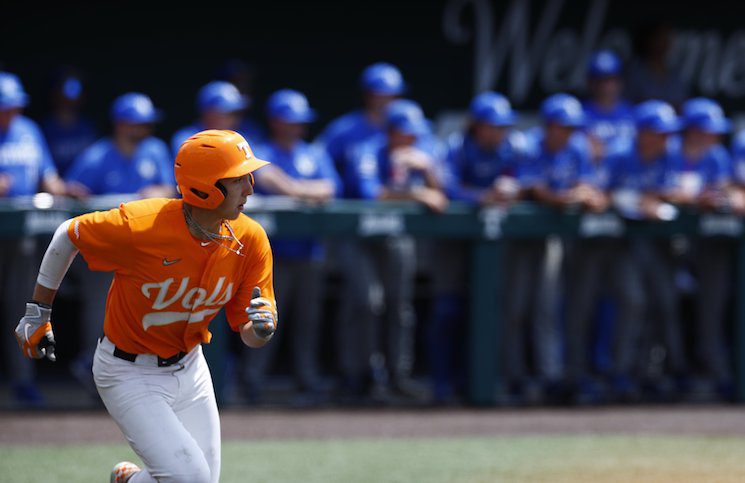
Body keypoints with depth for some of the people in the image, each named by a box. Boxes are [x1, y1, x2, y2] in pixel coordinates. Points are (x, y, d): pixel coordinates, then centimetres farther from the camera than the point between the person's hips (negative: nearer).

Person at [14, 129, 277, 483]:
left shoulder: (250, 240, -13)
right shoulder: (140, 227, -28)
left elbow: (249, 335, -5)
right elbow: (68, 236, -9)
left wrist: (261, 327, -30)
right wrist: (37, 314, -2)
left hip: (189, 369, 6)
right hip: (130, 374, -6)